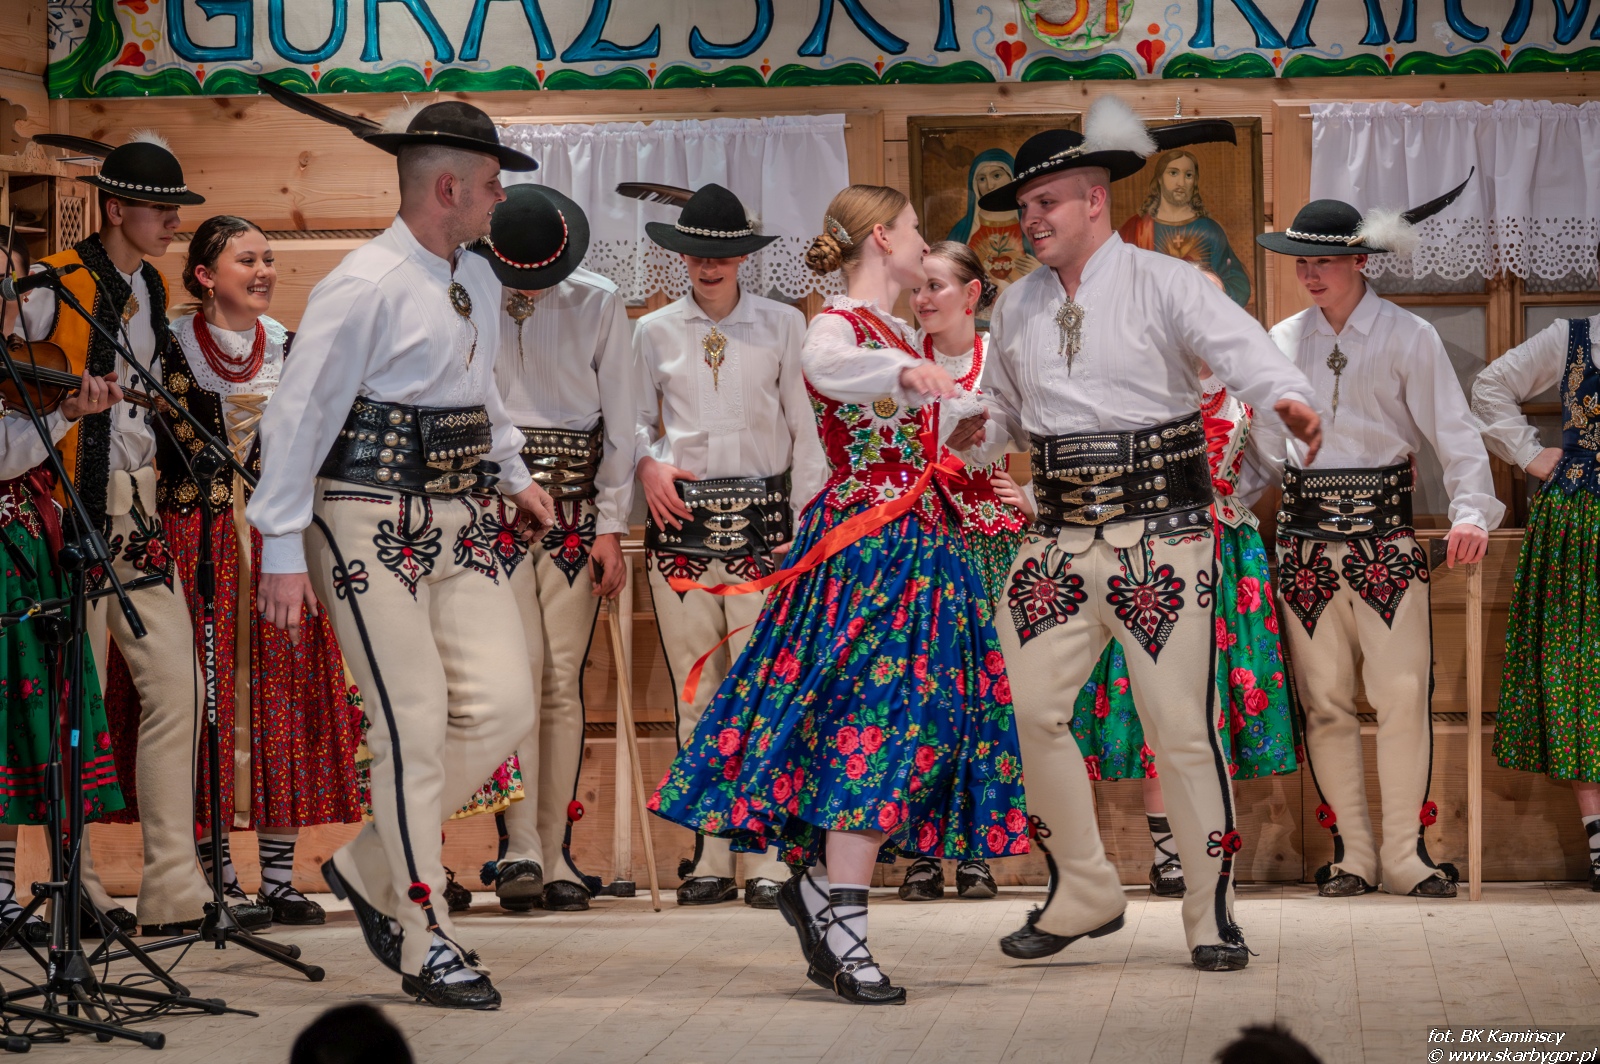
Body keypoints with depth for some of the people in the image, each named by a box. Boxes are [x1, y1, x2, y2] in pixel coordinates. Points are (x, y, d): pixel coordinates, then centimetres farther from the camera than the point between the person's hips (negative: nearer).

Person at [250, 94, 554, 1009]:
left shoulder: (480, 281, 12)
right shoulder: (365, 287, -13)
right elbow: (298, 416, -13)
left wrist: (515, 476, 18)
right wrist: (282, 551, -14)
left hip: (466, 518, 8)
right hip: (374, 521, -8)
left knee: (503, 705, -1)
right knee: (413, 724, -7)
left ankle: (372, 868, 17)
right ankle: (426, 944, 2)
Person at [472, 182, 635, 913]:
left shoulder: (598, 304, 7)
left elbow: (619, 420, 7)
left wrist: (611, 527, 2)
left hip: (575, 505, 2)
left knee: (563, 679, 0)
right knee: (517, 663, -14)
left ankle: (553, 856, 4)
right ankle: (522, 849, -18)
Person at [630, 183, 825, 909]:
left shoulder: (782, 325, 7)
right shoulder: (655, 333, 11)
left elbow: (804, 428, 6)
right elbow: (636, 420, 18)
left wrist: (807, 524, 0)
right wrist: (648, 463, -5)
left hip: (761, 519, -2)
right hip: (681, 522, 2)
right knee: (696, 696, 2)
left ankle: (768, 860, -4)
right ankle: (710, 856, 8)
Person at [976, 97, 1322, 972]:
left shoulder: (1161, 284, -5)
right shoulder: (1015, 307, 13)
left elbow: (1235, 343, -23)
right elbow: (1001, 408, 29)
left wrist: (1286, 398, -42)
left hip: (1161, 532, -5)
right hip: (1060, 535, 5)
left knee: (1181, 724, -6)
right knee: (1035, 709, 1)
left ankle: (1212, 914, 7)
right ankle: (1086, 893, 18)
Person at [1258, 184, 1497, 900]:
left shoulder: (1407, 337, 2)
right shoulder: (1282, 343, 13)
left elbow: (1453, 429, -4)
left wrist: (1470, 511, -18)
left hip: (1385, 533, -3)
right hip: (1306, 537, 3)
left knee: (1402, 692, -8)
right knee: (1325, 700, 1)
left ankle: (1405, 853, -1)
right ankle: (1351, 854, 8)